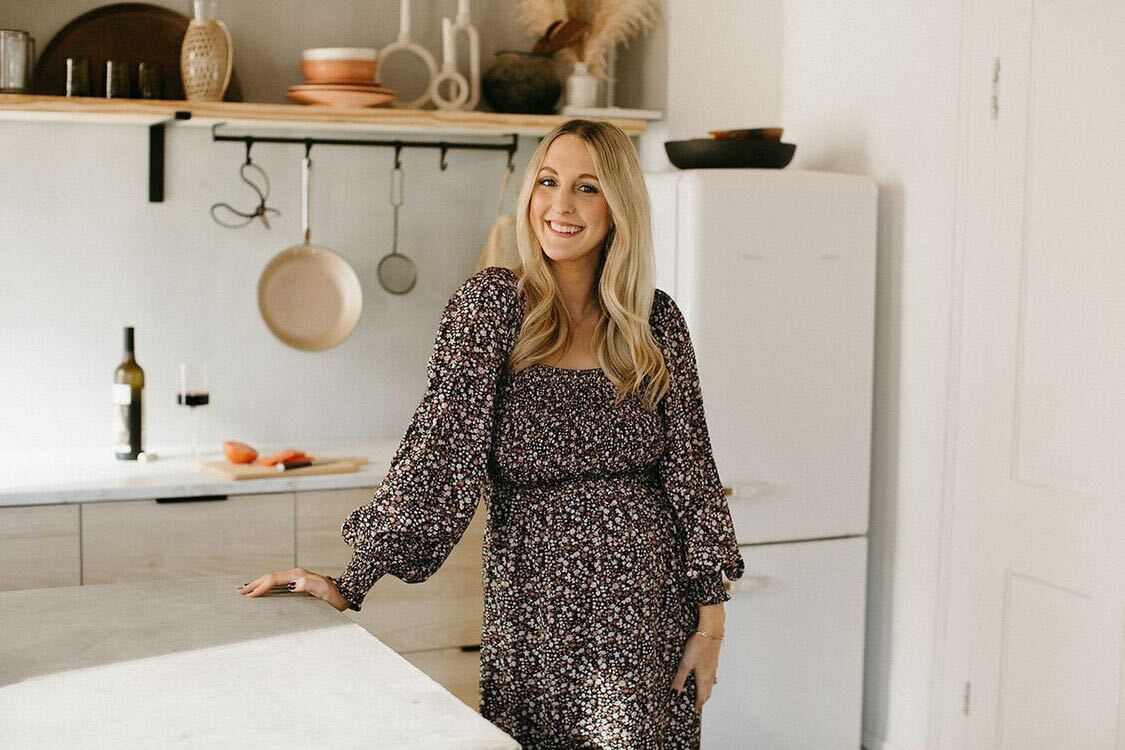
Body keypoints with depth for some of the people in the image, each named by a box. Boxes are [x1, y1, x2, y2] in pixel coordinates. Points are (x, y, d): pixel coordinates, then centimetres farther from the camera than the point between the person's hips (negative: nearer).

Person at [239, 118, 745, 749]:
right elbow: (441, 448, -9)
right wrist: (352, 583, -17)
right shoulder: (493, 303, -3)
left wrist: (711, 616, 1)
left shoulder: (658, 320, 3)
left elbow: (691, 471, 5)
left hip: (649, 605, 1)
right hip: (532, 606, -1)